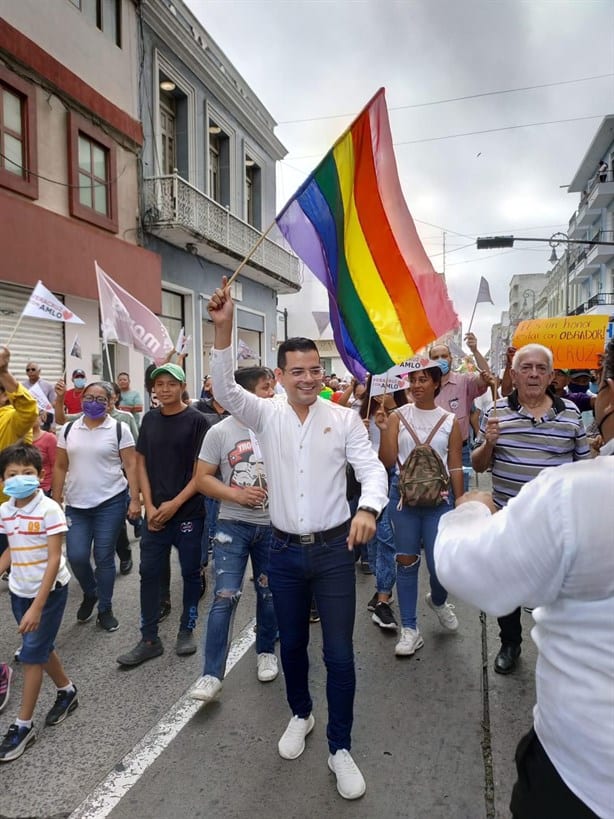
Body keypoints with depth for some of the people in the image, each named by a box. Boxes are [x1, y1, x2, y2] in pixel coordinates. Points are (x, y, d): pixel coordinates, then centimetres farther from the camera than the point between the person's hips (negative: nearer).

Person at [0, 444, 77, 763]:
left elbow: (54, 559, -22)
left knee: (32, 654, 1)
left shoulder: (49, 509, -22)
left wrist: (37, 606, -24)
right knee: (41, 647, 18)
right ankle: (66, 692, 41)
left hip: (50, 589, -6)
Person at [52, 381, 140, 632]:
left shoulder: (119, 429, -3)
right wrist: (55, 501, 7)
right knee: (76, 556, -2)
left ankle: (105, 610, 22)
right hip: (76, 505, 3)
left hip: (111, 502, -3)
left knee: (104, 558, 4)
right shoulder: (68, 430, 7)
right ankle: (90, 593, 30)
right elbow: (60, 467, 10)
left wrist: (135, 499, -11)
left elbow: (131, 466, -5)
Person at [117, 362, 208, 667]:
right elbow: (142, 464, 7)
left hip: (188, 511, -3)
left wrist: (175, 503, -13)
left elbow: (202, 469, -8)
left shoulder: (195, 420, -6)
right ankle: (149, 639, 18)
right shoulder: (149, 419, 6)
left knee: (190, 572, 8)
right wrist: (150, 506, -3)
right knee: (149, 572, 6)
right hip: (155, 512, 4)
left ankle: (187, 630, 26)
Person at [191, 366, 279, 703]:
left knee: (269, 593, 15)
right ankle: (212, 674, 7)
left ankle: (266, 651, 38)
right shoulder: (220, 431, -7)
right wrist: (236, 495, -18)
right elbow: (202, 478, -5)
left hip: (272, 525, 2)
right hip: (233, 524, -2)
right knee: (225, 597, -5)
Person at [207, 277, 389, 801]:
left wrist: (368, 508, -33)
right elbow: (225, 390, -17)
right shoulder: (267, 415, -2)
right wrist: (223, 330, -31)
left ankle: (340, 748, 25)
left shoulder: (345, 419, -4)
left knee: (340, 653, 4)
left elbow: (372, 468, -11)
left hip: (334, 548, -1)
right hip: (285, 550, 2)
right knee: (292, 643, 19)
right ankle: (300, 714, 46)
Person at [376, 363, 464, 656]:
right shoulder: (397, 417, -2)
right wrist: (384, 430, -19)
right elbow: (387, 462, -6)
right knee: (406, 562, 6)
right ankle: (410, 628, 21)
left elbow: (456, 468, 3)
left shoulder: (450, 422, 1)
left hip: (437, 500, 0)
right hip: (403, 497, 0)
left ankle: (438, 601, 37)